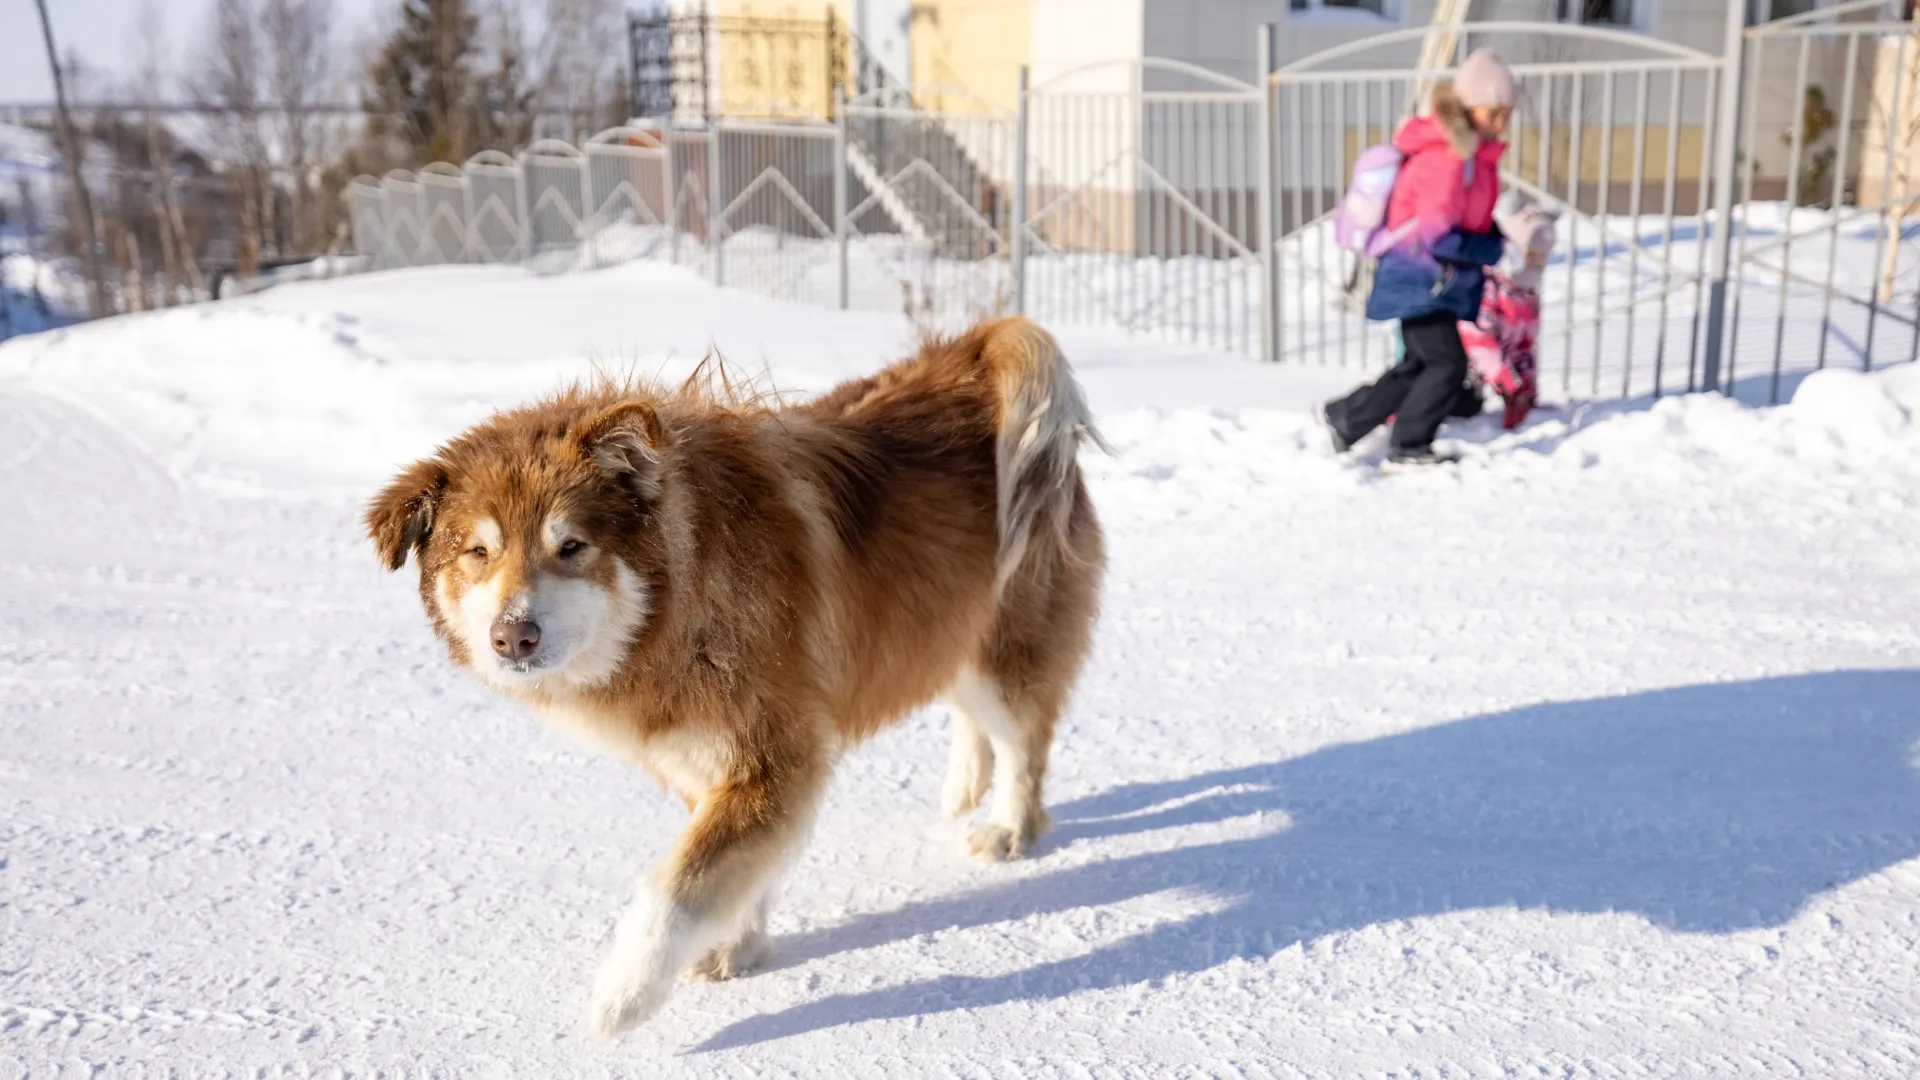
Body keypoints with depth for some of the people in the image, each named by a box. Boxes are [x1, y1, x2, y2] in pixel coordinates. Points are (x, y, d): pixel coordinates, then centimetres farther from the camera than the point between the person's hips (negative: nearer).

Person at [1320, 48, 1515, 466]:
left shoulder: (1477, 153, 9)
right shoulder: (1444, 159, -22)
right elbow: (1438, 235, -26)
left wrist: (1497, 237, -1)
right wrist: (1493, 250, -19)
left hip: (1440, 280, 10)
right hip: (1419, 278, -10)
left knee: (1421, 364, 16)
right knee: (1448, 363, -11)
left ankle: (1344, 417, 26)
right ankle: (1408, 446, 1)